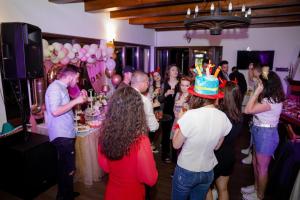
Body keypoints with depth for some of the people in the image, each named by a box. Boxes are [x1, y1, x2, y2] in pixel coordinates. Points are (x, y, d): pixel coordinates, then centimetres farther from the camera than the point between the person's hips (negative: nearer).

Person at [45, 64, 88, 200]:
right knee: (68, 170, -2)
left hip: (66, 134, 10)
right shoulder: (55, 87, -16)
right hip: (62, 136, -10)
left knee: (65, 168, 21)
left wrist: (80, 98, 7)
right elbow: (55, 111, -26)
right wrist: (76, 101, -21)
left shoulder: (61, 87, 14)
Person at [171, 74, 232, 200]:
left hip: (186, 171, -4)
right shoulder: (223, 117, -12)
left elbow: (176, 145, -14)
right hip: (208, 172, 4)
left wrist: (179, 125, -2)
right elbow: (216, 146, 3)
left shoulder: (190, 115, -28)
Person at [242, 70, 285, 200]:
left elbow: (248, 110, -30)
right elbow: (254, 108, 3)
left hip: (266, 135, -10)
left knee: (262, 167, 10)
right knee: (255, 163, 24)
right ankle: (256, 187, 45)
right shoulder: (271, 98, 4)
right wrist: (258, 93, -2)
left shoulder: (271, 101, -28)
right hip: (260, 133, 10)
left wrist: (257, 91, -27)